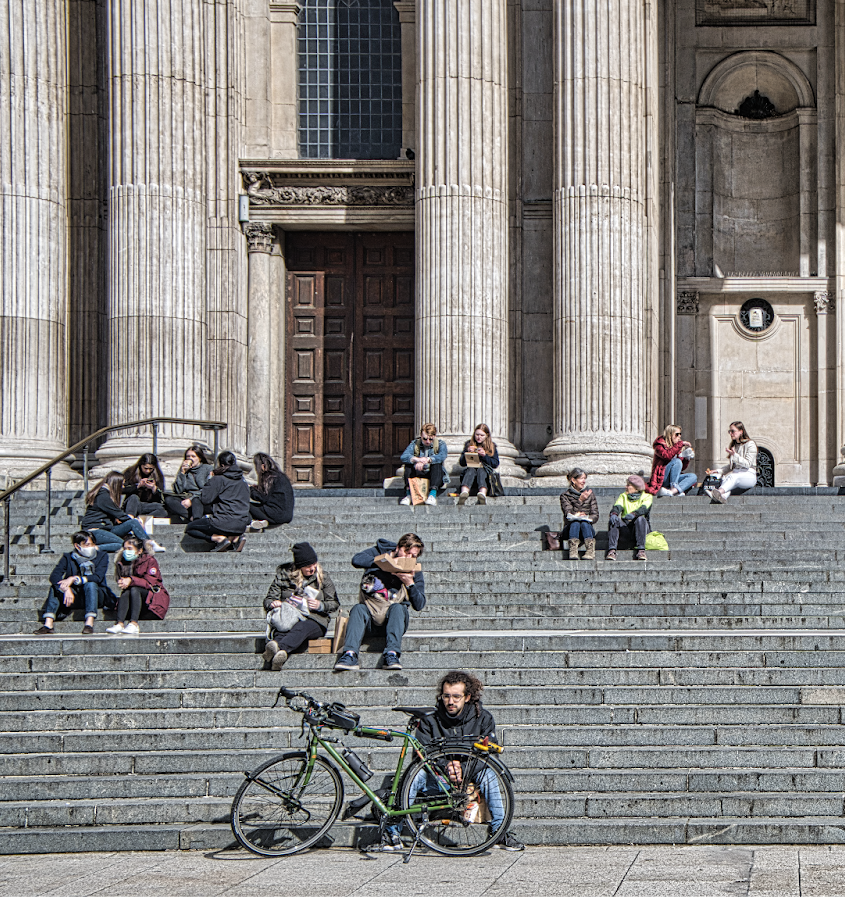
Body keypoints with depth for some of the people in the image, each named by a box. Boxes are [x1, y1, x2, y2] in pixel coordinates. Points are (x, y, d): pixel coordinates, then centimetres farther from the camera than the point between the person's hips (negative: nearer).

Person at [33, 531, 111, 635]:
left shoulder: (102, 556, -2)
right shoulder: (68, 557, 1)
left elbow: (97, 577, -19)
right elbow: (54, 576, -15)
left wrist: (74, 579, -29)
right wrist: (67, 589, -34)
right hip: (73, 596, 2)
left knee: (91, 584, -33)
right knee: (55, 587, -22)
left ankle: (89, 623, -44)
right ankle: (48, 624, -31)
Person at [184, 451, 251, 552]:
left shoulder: (218, 480, -10)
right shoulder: (242, 480, 12)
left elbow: (205, 499, -8)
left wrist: (210, 480, 3)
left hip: (225, 523, -7)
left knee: (190, 528, 10)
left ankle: (220, 539, -10)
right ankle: (236, 537, 7)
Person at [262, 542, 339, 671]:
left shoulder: (322, 577, 12)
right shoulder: (283, 575, 12)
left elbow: (334, 603, 14)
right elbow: (268, 600, 15)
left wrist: (320, 606, -8)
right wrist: (272, 603, -10)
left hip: (314, 621, -1)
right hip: (289, 617, 1)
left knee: (302, 628, -39)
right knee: (281, 628, -38)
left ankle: (279, 647, -70)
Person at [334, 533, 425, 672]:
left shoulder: (414, 571, 8)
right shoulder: (380, 552, 6)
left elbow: (419, 605, 0)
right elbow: (357, 560, -15)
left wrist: (410, 584, -15)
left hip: (393, 614, 0)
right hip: (370, 610, 0)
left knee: (398, 608, -31)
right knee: (358, 609, -30)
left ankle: (392, 655, -46)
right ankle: (350, 655, -49)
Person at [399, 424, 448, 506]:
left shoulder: (440, 444, 2)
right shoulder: (415, 444, 5)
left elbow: (442, 456, -23)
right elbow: (403, 457, -15)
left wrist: (427, 460, -41)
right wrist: (417, 459, -37)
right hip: (418, 477, 1)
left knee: (437, 464, -30)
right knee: (408, 464, -22)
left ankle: (433, 494, -43)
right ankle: (408, 494, -31)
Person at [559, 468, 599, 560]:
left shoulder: (590, 494, 12)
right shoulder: (565, 495, 6)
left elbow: (595, 516, 5)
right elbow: (568, 514, -10)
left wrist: (586, 518, -18)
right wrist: (580, 500, -22)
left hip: (588, 528, 1)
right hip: (570, 529, -1)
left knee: (584, 524, -33)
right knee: (575, 523, -34)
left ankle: (590, 552, -50)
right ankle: (573, 552, -51)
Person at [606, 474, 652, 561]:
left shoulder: (646, 496, 8)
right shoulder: (623, 496, 19)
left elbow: (644, 509, -14)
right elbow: (617, 507, -1)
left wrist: (634, 514, -35)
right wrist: (614, 514, -27)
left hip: (639, 527, -3)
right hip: (625, 526, 3)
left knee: (641, 519, -35)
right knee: (614, 520, -27)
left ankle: (641, 550, -42)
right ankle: (612, 550, -39)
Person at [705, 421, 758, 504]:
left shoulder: (750, 444, 0)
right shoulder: (734, 445, 23)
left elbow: (747, 464, -10)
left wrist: (734, 455, -20)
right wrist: (718, 471, 10)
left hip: (749, 475, -6)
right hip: (735, 473, 6)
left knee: (733, 477, -40)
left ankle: (719, 492, -69)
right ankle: (723, 497, -63)